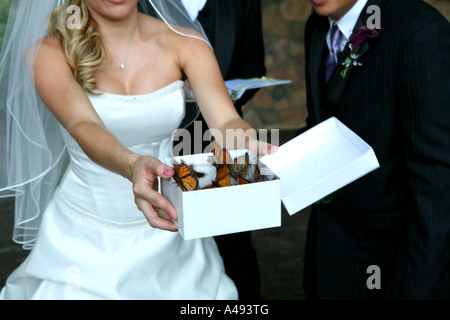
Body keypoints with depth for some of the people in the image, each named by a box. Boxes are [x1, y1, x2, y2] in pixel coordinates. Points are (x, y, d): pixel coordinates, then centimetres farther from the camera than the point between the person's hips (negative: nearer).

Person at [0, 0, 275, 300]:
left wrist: (247, 142, -43)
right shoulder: (49, 52, -14)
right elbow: (83, 125, -31)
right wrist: (131, 165, -52)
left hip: (164, 231, 2)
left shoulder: (184, 43, -7)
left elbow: (227, 120, -20)